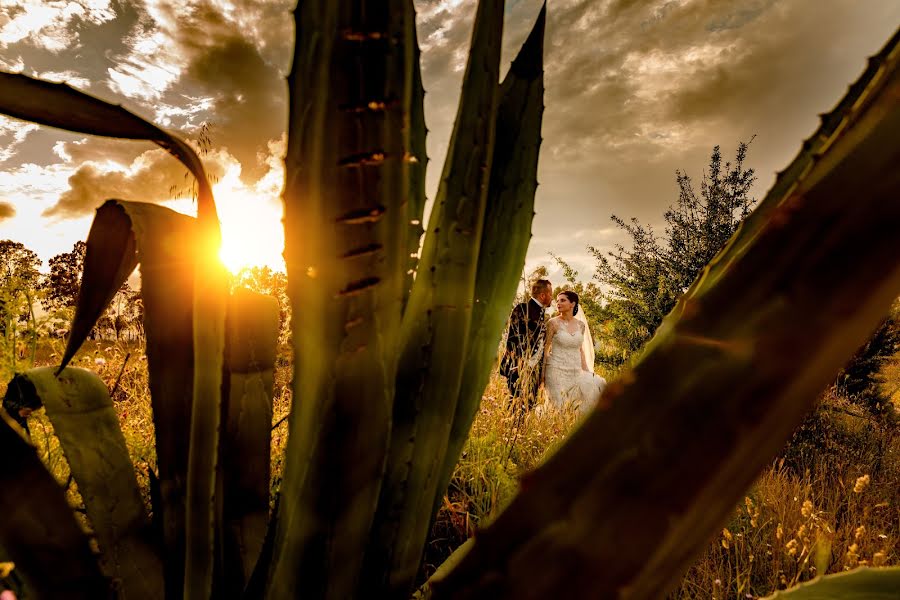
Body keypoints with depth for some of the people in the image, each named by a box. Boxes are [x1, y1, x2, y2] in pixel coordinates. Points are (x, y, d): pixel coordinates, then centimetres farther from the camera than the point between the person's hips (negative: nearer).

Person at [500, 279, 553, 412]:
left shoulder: (541, 314, 19)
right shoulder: (521, 309, -5)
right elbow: (512, 338, -12)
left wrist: (539, 372, 16)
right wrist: (519, 364, -18)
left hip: (533, 371, 8)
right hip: (519, 368, -8)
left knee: (529, 406, 7)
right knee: (518, 405, -10)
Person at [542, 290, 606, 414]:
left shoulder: (581, 325, 7)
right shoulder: (553, 323, -4)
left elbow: (580, 349, 15)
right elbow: (545, 350, -2)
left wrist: (587, 372, 10)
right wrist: (543, 375, -5)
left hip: (576, 372, 4)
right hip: (557, 371, -4)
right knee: (558, 406, -6)